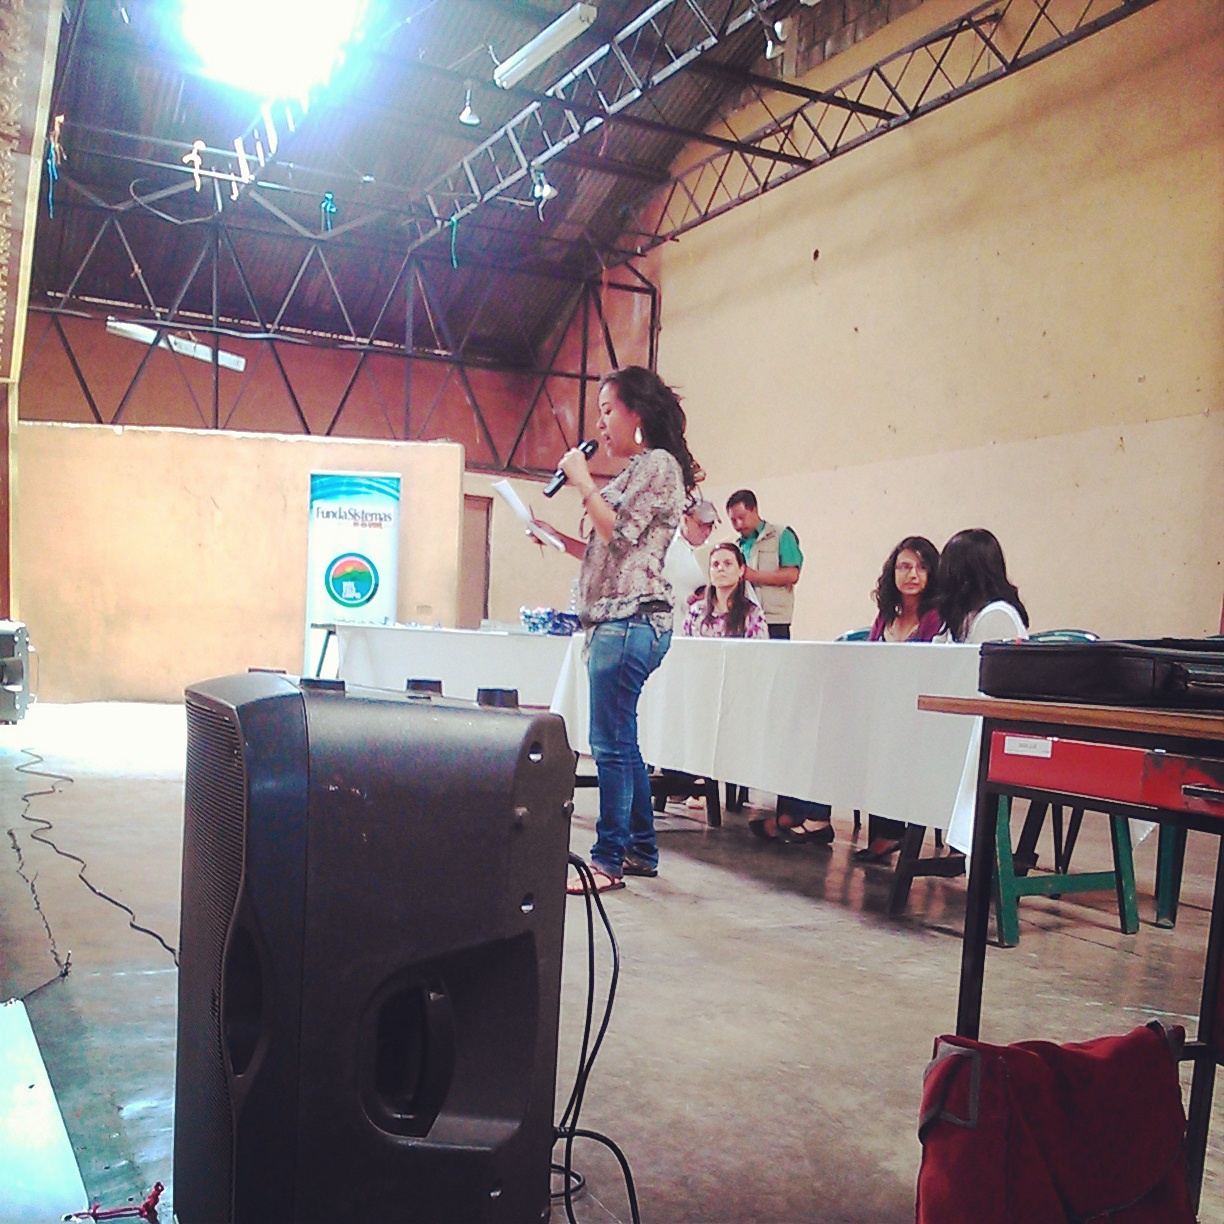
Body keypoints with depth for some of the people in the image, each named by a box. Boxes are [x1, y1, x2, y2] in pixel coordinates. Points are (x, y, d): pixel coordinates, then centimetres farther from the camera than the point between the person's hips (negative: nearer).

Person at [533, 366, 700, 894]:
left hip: (631, 618, -10)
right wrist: (558, 537, 15)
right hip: (613, 619, 10)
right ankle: (641, 849, 21)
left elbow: (619, 533, -16)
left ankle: (609, 860, -2)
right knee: (619, 741, 12)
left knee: (612, 742, -8)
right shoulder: (634, 470, 23)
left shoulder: (659, 464, -6)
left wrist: (582, 480, -6)